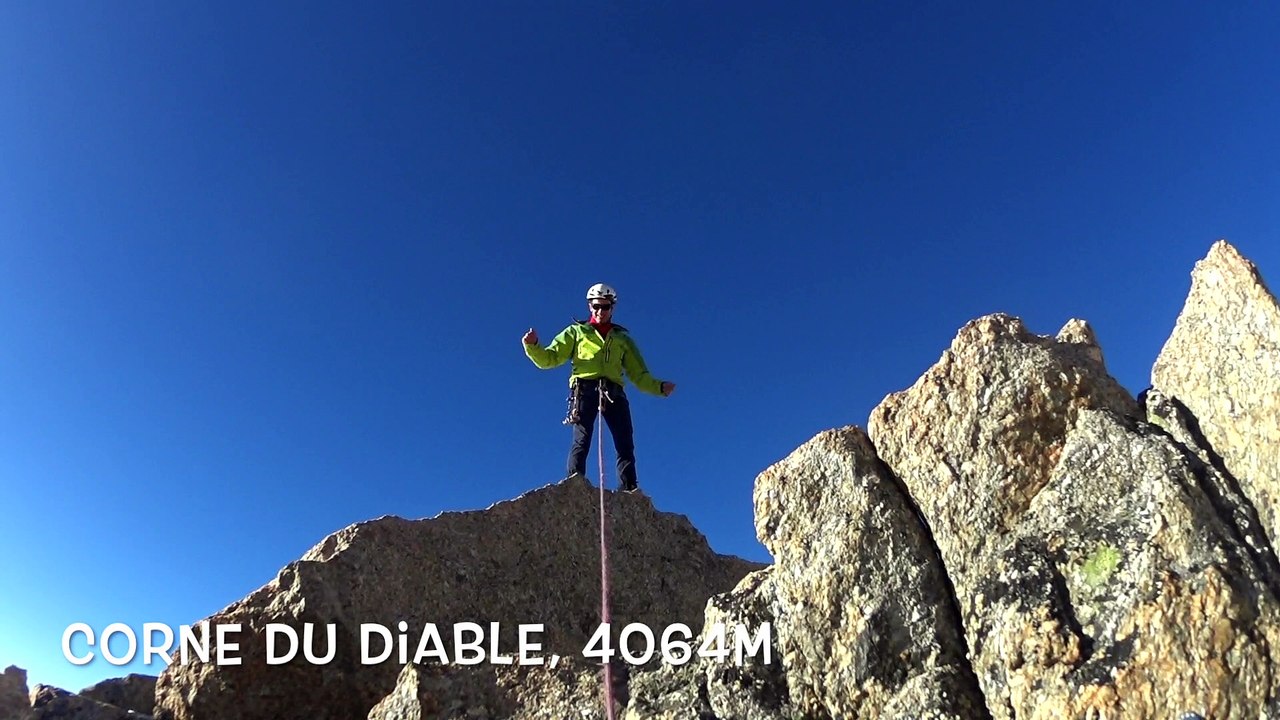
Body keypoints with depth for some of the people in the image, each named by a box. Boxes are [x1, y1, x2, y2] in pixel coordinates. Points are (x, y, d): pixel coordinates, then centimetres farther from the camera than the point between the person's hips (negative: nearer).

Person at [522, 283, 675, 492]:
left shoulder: (623, 338, 28)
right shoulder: (576, 332, 23)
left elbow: (638, 375, 22)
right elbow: (548, 359, 14)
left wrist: (659, 387, 6)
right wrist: (532, 346, -4)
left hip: (614, 392, 2)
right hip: (585, 389, -2)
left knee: (625, 444, -10)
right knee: (581, 440, -16)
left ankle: (629, 491, -13)